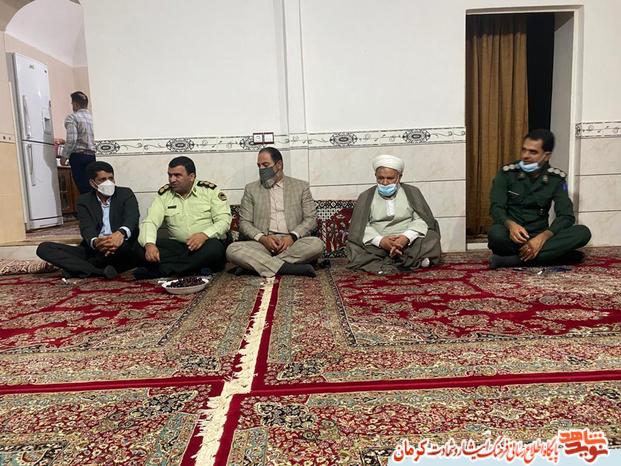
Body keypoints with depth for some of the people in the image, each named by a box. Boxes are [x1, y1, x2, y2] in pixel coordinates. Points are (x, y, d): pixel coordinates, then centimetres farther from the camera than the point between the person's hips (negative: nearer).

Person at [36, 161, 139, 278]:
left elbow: (132, 217, -18)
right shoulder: (84, 201, 7)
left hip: (120, 251, -3)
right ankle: (101, 271, -28)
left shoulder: (126, 194, 2)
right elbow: (86, 228, -9)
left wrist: (121, 233, -43)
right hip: (93, 250, 3)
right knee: (44, 248, -11)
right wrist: (95, 242, -36)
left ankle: (77, 267, -15)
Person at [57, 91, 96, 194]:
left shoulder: (72, 117, -8)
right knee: (91, 186, 8)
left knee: (83, 188, -4)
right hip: (91, 155, 6)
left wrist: (64, 156, -6)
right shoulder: (91, 116, 12)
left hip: (78, 156, -6)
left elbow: (72, 140, -18)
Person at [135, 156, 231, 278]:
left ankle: (157, 271, -27)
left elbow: (224, 221, -7)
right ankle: (198, 267, -28)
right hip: (177, 246, 2)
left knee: (214, 247, -36)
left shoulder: (210, 190, 1)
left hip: (205, 244, -2)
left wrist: (205, 235, -27)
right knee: (143, 248, -21)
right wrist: (149, 244, -24)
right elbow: (150, 222, -2)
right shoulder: (164, 194, 8)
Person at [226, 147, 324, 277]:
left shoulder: (301, 186, 13)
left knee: (317, 244, -31)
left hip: (292, 243, 0)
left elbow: (311, 219, 6)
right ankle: (290, 268, -30)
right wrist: (263, 238, -12)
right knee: (232, 249, -28)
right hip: (262, 243, 0)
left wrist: (292, 236, -13)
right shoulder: (251, 189, 15)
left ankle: (254, 264, -24)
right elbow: (244, 222, 8)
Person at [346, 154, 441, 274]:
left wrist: (406, 237, -23)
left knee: (432, 237, -27)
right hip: (377, 245, 0)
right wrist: (380, 240, -21)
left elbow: (421, 220, -1)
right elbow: (359, 226, -2)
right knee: (353, 247, -28)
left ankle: (384, 266, -31)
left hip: (409, 242, 0)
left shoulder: (412, 192, 11)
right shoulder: (366, 197, 11)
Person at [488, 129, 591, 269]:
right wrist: (511, 225, -34)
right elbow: (496, 207, -10)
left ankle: (510, 260, -30)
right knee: (496, 234, -36)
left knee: (583, 232, -24)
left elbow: (566, 216, -6)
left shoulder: (556, 178, 2)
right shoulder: (507, 172, -3)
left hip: (539, 236, 3)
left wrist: (542, 237, -25)